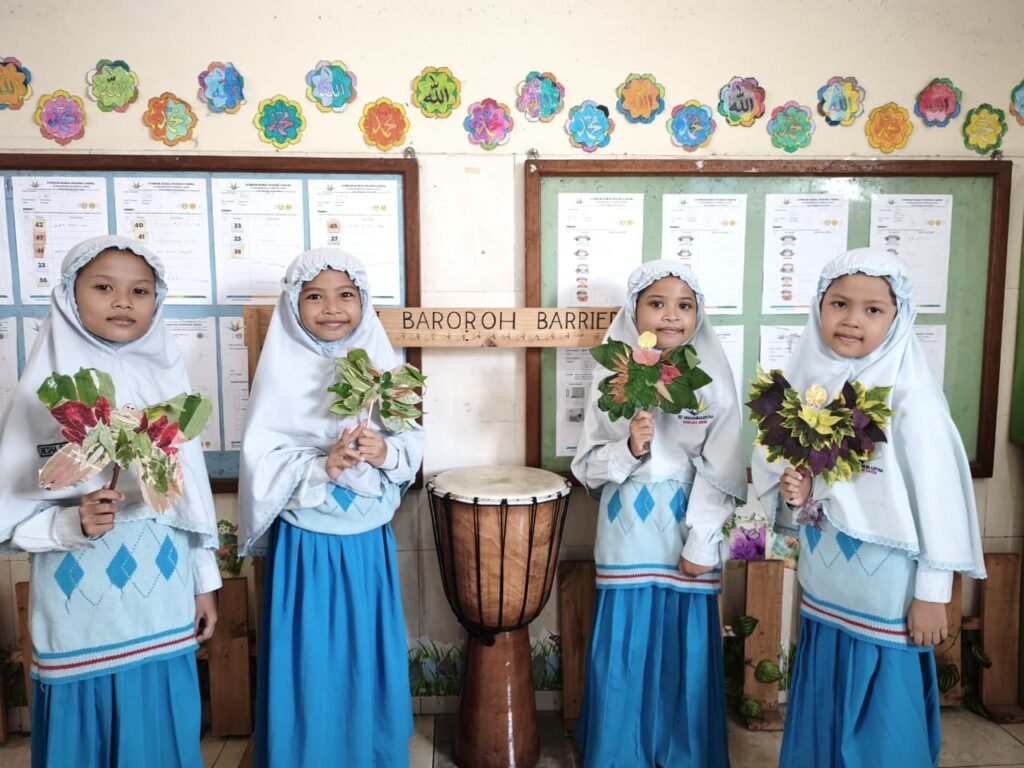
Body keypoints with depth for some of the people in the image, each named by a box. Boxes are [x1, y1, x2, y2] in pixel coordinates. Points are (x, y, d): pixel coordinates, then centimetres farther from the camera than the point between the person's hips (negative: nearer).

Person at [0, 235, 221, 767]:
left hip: (163, 598, 3)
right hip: (82, 604, -2)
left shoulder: (167, 378, 2)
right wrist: (72, 523, -24)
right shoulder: (45, 388, -8)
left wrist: (205, 581, 10)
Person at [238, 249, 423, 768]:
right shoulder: (282, 373, -9)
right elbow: (260, 461, -12)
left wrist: (387, 453, -19)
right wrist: (319, 466, -26)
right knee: (311, 664, 10)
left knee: (371, 661, 17)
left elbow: (415, 444, 0)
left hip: (370, 544, 3)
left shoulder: (382, 365, 0)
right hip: (306, 546, -3)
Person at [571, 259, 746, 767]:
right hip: (628, 536, 1)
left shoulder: (713, 381, -3)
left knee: (686, 652, 10)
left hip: (685, 535, 0)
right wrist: (629, 448, -18)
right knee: (624, 652, 9)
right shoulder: (613, 378, -1)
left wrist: (702, 543, -8)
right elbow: (588, 465, 0)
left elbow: (721, 471, -5)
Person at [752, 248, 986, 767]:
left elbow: (938, 495, -12)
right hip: (822, 594, 5)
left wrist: (932, 592, -10)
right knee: (820, 719, 19)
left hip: (886, 599, -5)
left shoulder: (908, 396, -14)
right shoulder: (807, 387, 1)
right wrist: (794, 497, -10)